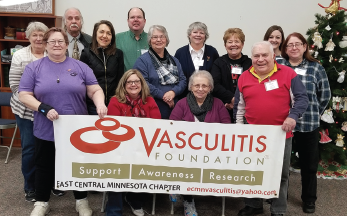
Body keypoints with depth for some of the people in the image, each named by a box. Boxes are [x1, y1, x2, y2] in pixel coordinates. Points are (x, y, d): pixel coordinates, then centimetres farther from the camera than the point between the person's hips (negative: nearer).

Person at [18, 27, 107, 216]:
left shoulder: (80, 67, 2)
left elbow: (95, 90, 0)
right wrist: (44, 108, -19)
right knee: (44, 167, 15)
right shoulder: (34, 67, 1)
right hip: (46, 130, 0)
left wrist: (100, 104, -21)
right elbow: (24, 95, -3)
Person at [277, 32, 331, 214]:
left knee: (309, 163, 11)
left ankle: (309, 199, 29)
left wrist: (313, 114, 7)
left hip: (308, 124, 0)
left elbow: (325, 95, 7)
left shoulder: (316, 68, 1)